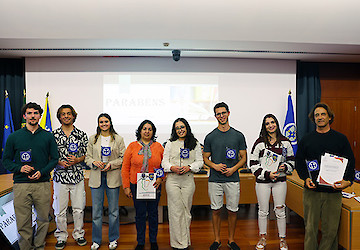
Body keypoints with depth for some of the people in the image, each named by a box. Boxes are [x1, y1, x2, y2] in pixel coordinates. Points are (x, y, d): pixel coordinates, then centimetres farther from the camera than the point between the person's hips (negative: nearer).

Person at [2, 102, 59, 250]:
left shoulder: (48, 137, 6)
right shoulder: (14, 137, 7)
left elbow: (55, 159, 6)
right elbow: (6, 160, 10)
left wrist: (42, 172, -10)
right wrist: (19, 168, -9)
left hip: (43, 184, 0)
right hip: (21, 185, 0)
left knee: (43, 219, 9)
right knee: (23, 222, 5)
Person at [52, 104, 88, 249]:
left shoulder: (81, 135, 4)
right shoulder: (53, 135, 3)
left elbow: (86, 154, 7)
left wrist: (76, 160, -12)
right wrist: (60, 162, -12)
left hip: (77, 176, 1)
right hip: (60, 176, 0)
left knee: (79, 208, 7)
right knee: (60, 209, 7)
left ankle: (79, 235, 25)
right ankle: (61, 237, 24)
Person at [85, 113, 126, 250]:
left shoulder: (118, 139, 3)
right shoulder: (92, 139, 9)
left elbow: (123, 158, 1)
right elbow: (87, 157, 8)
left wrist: (111, 164, -14)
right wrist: (94, 162, -12)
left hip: (113, 177, -1)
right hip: (96, 177, 1)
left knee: (113, 210, 7)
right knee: (96, 210, 6)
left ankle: (113, 239, 23)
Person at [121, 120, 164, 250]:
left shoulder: (158, 147, 3)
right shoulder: (132, 146, -1)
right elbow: (125, 168, 0)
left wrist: (160, 178, -8)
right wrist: (126, 186, -4)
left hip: (154, 186, 1)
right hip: (137, 186, -1)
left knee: (153, 213, 12)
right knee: (140, 214, 9)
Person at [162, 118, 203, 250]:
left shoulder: (195, 144, 9)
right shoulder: (170, 143, 9)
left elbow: (199, 161, 6)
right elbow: (164, 161, 6)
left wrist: (189, 167, -12)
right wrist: (172, 167, -14)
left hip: (188, 180, 1)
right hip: (172, 180, 0)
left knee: (186, 210, 7)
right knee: (176, 211, -1)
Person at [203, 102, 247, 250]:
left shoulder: (238, 136, 4)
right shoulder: (210, 137, 3)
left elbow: (243, 158, 6)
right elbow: (205, 158, 7)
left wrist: (233, 168, -10)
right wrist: (214, 166, -12)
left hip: (233, 179, 0)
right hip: (215, 180, 0)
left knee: (232, 210, 8)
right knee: (216, 210, 7)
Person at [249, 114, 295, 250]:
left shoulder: (285, 142, 3)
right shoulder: (259, 143, -3)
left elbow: (291, 160, 13)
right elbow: (253, 164, -3)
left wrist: (285, 167, -8)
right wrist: (267, 174, -13)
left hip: (280, 181, 1)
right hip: (262, 181, -1)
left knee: (280, 211, 7)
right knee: (263, 211, 9)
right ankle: (263, 238, 27)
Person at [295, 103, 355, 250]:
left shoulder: (341, 139, 7)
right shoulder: (306, 140, 8)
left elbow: (350, 162, 6)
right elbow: (299, 162, 9)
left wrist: (348, 181, -11)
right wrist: (306, 178, -8)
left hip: (333, 191, 0)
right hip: (311, 190, 0)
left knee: (331, 229, 6)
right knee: (310, 227, 5)